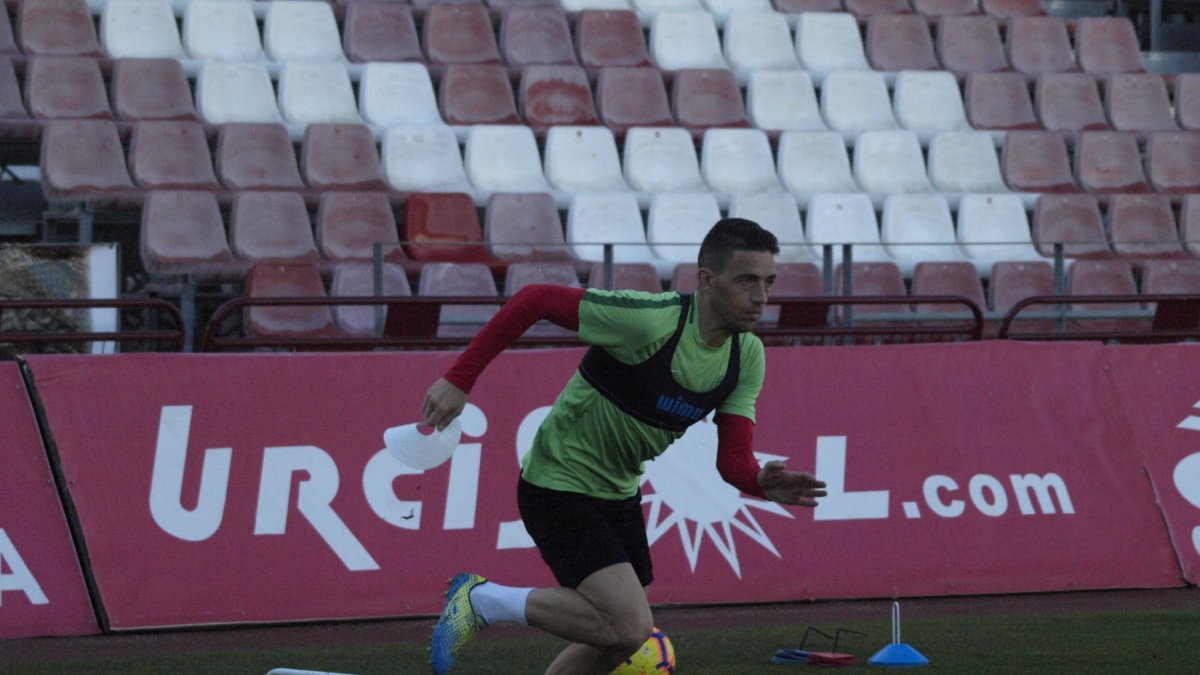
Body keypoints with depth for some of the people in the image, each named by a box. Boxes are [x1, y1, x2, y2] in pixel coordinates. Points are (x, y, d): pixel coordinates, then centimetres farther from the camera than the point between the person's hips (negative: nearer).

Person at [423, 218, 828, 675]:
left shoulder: (747, 356, -5)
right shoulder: (650, 320, -27)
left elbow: (733, 460, -8)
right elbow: (534, 300, -23)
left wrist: (763, 484, -32)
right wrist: (460, 379, -24)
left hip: (618, 493, 8)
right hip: (559, 485, -8)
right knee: (629, 627, -21)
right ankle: (482, 600, -3)